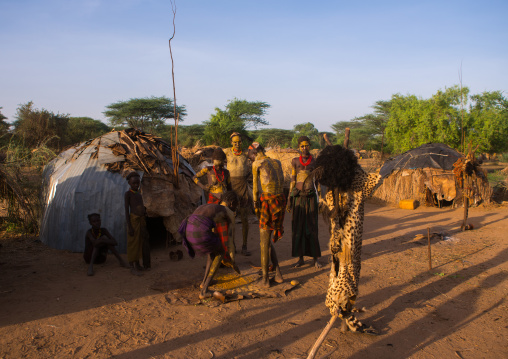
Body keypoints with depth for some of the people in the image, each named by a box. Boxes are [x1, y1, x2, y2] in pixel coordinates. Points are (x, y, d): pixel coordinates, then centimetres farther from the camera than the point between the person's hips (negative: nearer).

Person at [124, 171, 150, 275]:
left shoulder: (139, 193, 15)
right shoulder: (128, 193, -7)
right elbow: (127, 210, -11)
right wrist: (129, 227, -16)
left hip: (142, 220, 8)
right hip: (133, 220, -8)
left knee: (142, 243, 12)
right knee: (133, 244, -3)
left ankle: (138, 264, 23)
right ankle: (132, 266, 5)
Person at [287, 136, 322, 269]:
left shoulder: (315, 161, 2)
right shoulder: (295, 161, 5)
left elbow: (318, 181, 5)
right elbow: (292, 180, 7)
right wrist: (289, 199, 3)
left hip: (310, 198, -1)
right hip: (298, 198, 1)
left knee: (312, 228, 0)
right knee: (298, 228, 4)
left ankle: (316, 258, 12)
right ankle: (301, 258, 15)